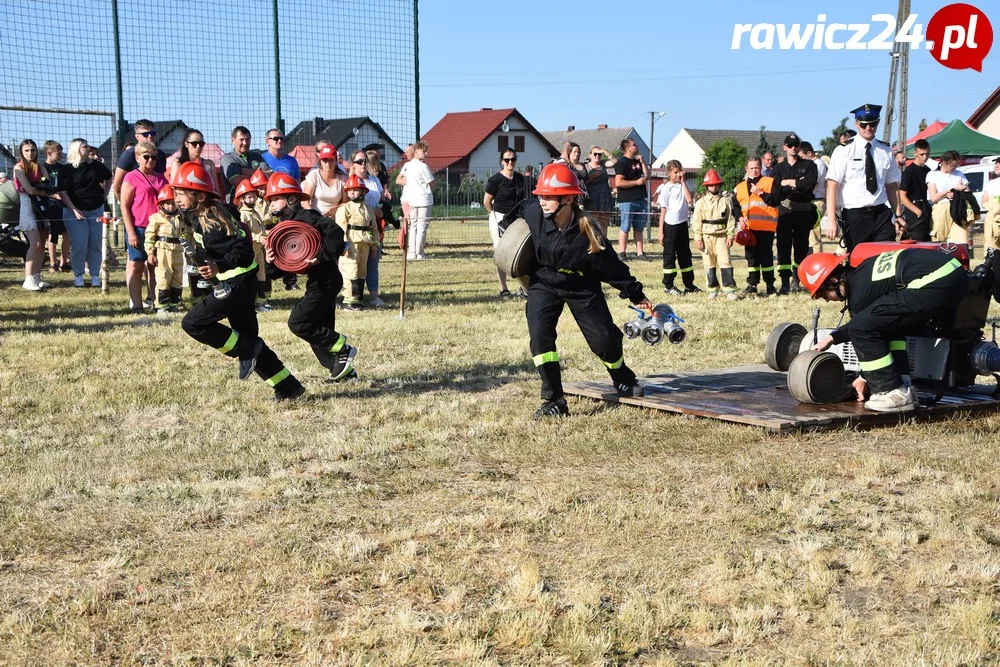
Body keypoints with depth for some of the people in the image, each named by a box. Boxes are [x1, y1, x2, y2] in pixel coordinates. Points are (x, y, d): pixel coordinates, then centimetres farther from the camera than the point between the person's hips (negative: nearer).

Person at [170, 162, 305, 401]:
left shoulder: (212, 219, -19)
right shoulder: (195, 216, 8)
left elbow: (243, 249, -25)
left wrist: (218, 266, -36)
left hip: (237, 283, -10)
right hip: (234, 282, 10)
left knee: (193, 323, -11)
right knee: (248, 339, 13)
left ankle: (248, 350, -5)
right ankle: (289, 387, 17)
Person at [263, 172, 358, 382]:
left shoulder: (305, 216, -14)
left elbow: (335, 231, -26)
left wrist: (323, 257, -26)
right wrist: (271, 260, -6)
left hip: (325, 280, -10)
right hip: (318, 282, 10)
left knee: (298, 323, -13)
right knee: (320, 330, 13)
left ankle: (343, 349, -5)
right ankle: (344, 370, 21)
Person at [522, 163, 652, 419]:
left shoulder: (588, 232, -28)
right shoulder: (533, 213, -22)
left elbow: (611, 267, -15)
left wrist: (635, 294, -7)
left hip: (582, 288, -2)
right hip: (544, 285, 2)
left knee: (604, 339, 2)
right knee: (540, 335, -18)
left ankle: (624, 380, 35)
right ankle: (554, 401, -12)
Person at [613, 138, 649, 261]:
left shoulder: (637, 161, 19)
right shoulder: (622, 162, -7)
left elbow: (647, 176, 17)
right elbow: (618, 182, -17)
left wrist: (642, 162, 5)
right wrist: (637, 182, -14)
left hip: (640, 199, 8)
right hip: (627, 201, -8)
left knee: (639, 228, 8)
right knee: (625, 227, -4)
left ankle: (639, 252, 11)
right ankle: (622, 253, 0)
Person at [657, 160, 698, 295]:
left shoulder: (682, 186, 8)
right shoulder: (666, 188, -5)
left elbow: (689, 200, -10)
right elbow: (663, 211, -6)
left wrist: (683, 182, -7)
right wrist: (661, 232, -9)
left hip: (683, 224, 5)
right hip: (670, 225, -5)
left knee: (685, 254, 12)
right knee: (669, 255, 1)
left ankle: (689, 284, 20)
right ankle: (668, 285, 8)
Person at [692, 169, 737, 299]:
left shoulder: (726, 201, 6)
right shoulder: (701, 202, 4)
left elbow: (731, 219, 5)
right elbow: (696, 221, 2)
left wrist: (730, 236, -1)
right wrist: (698, 238, -4)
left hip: (721, 236, -1)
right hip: (706, 236, 1)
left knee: (725, 262, -8)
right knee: (709, 264, 5)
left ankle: (730, 289, -7)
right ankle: (713, 289, 14)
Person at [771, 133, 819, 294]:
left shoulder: (809, 165, 8)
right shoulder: (778, 168, 11)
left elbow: (810, 184, -11)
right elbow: (776, 190, -5)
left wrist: (788, 182, -7)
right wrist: (798, 185, -12)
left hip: (804, 211, 0)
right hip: (785, 210, 0)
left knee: (801, 246, 5)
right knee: (783, 245, -9)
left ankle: (796, 280, 14)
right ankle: (785, 282, -12)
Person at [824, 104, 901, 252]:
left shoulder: (885, 152, 10)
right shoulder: (844, 151, -2)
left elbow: (891, 186, 16)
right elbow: (832, 187, -8)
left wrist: (898, 215, 10)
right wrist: (831, 220, -16)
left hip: (881, 214, 3)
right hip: (854, 216, -3)